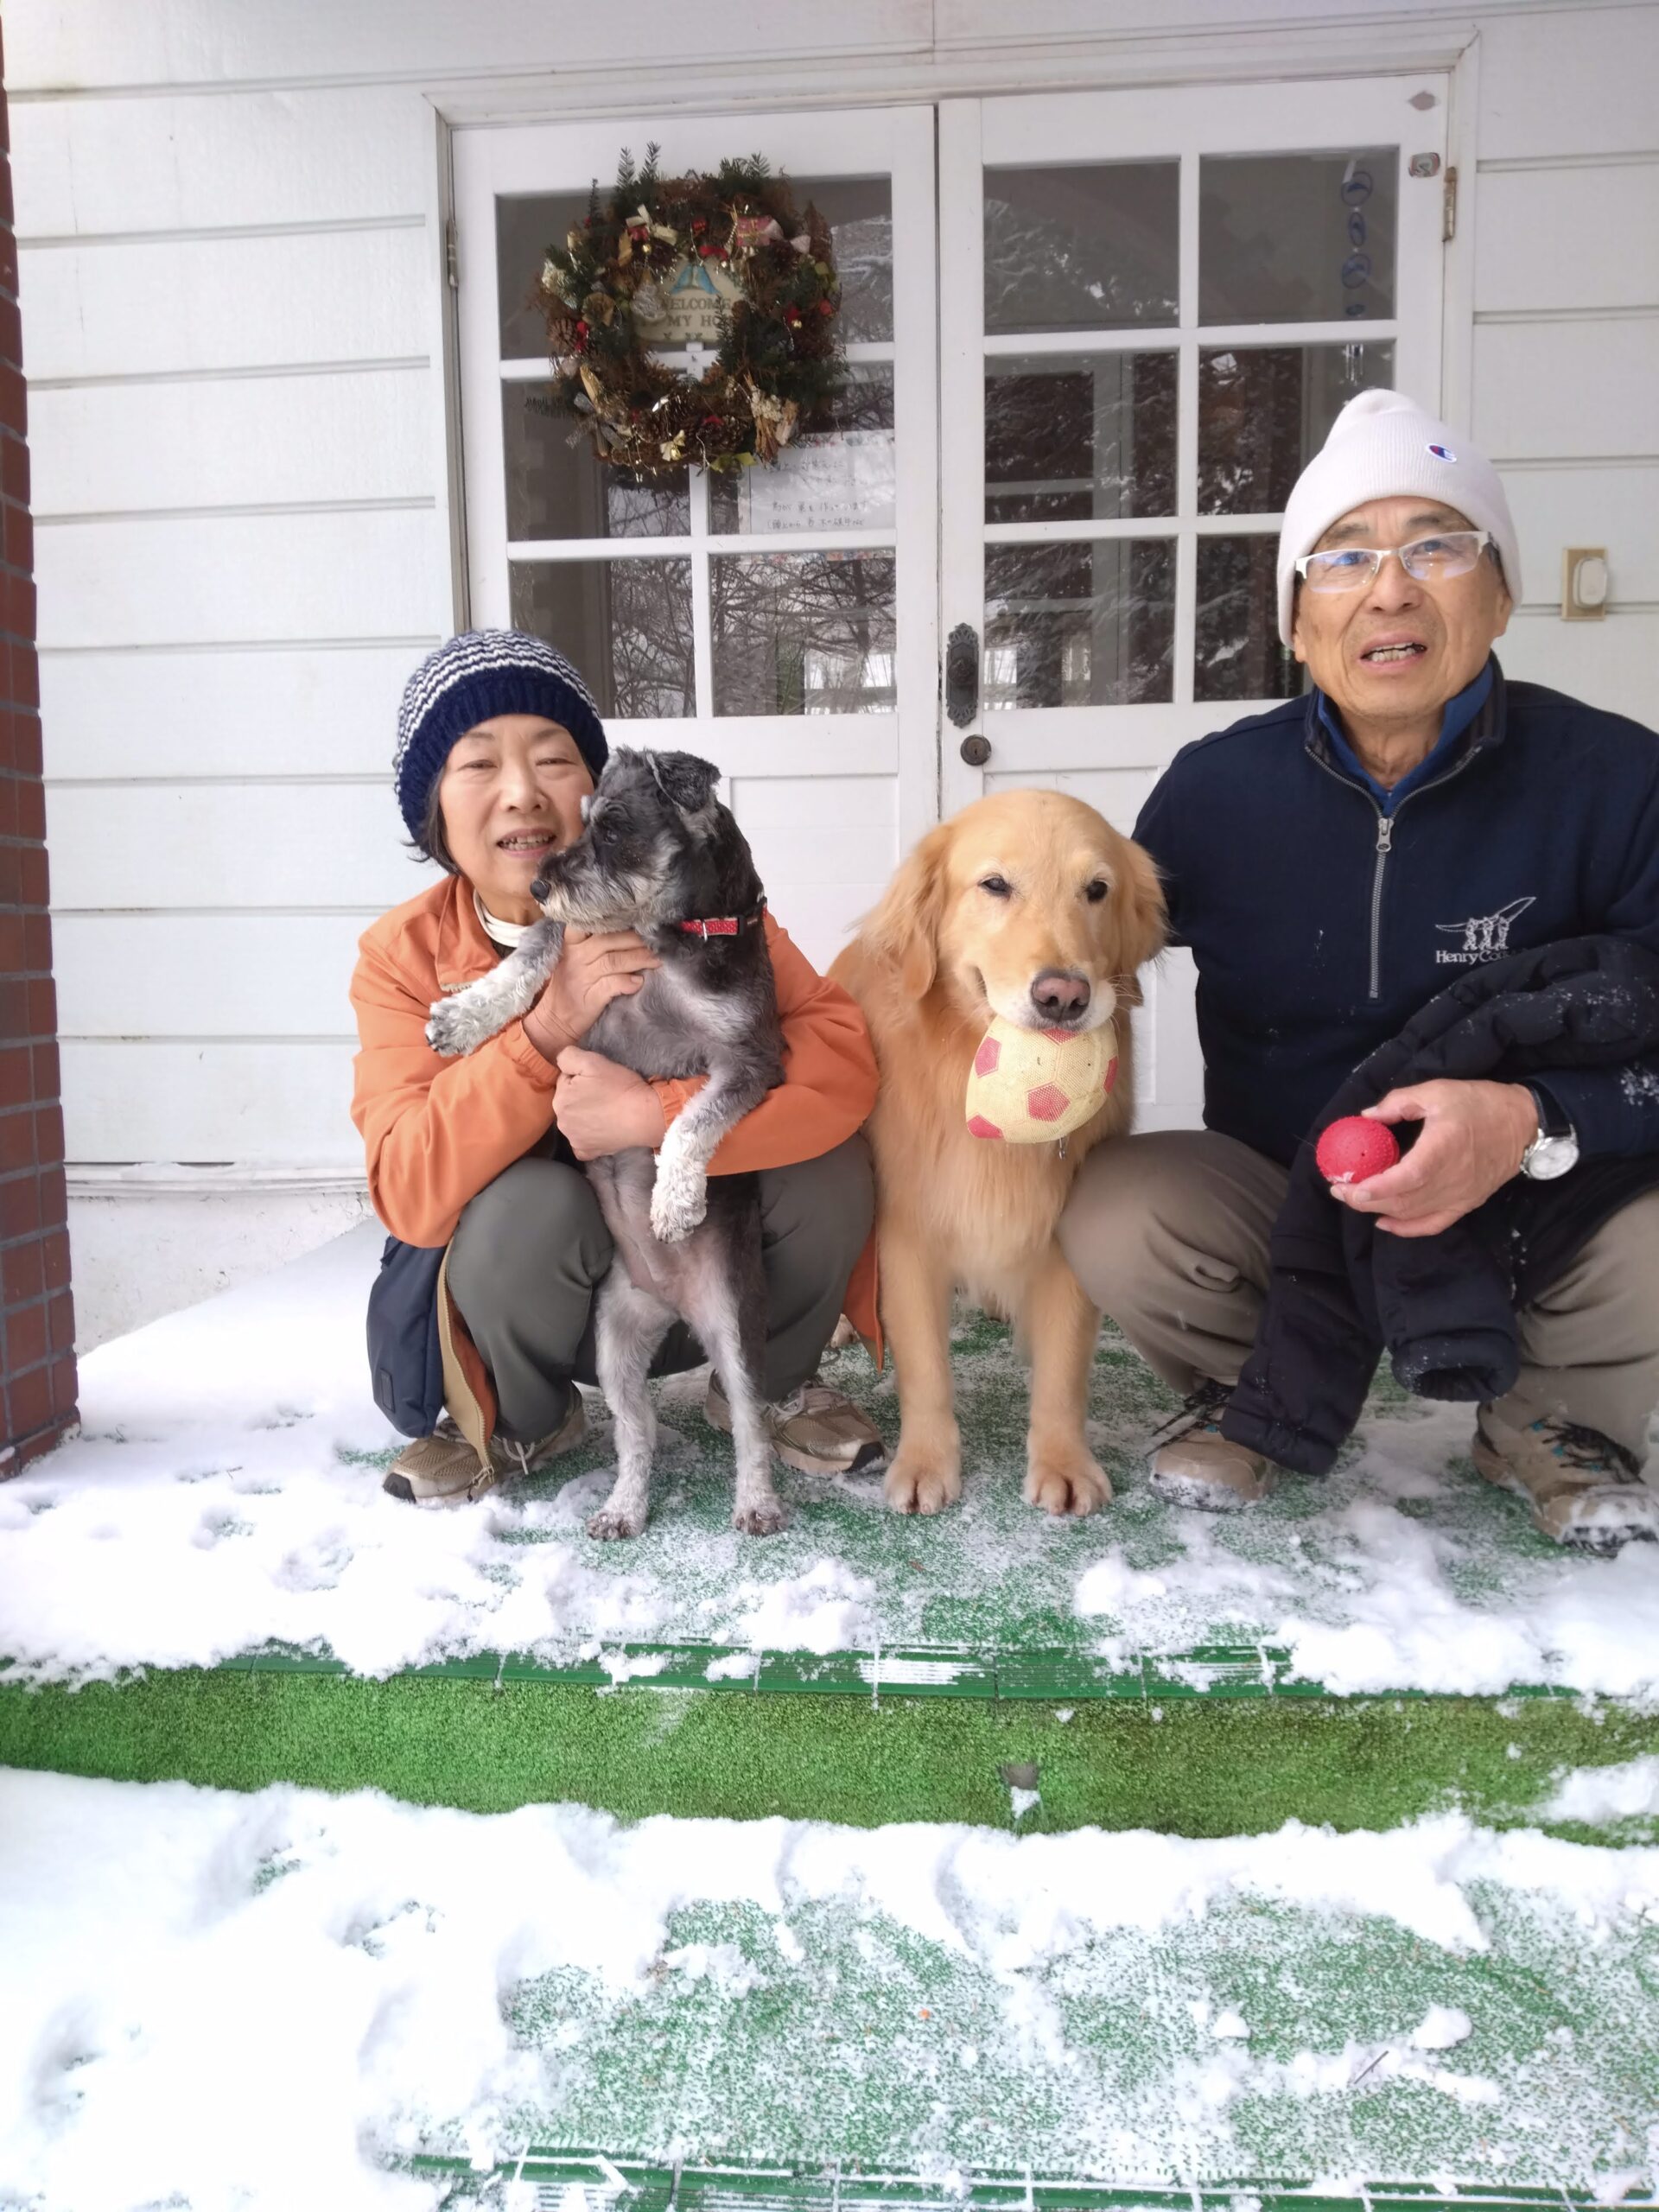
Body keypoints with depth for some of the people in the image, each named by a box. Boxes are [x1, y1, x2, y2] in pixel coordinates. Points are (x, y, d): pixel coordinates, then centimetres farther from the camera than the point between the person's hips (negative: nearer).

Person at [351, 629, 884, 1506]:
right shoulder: (402, 957, -13)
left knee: (829, 1161, -26)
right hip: (533, 1278, -1)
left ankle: (768, 1381, 6)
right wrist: (547, 1029, -35)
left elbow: (843, 1055, -26)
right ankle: (519, 1423, 1)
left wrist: (648, 1112, -37)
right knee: (525, 1200, -33)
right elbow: (408, 1195, -24)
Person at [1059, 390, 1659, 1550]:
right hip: (1275, 1184, 1)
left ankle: (1550, 1421, 9)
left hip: (1536, 1195, 0)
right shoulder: (1215, 789, -9)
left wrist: (1536, 1124, -37)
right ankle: (1247, 1391, 9)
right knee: (1112, 1216, -28)